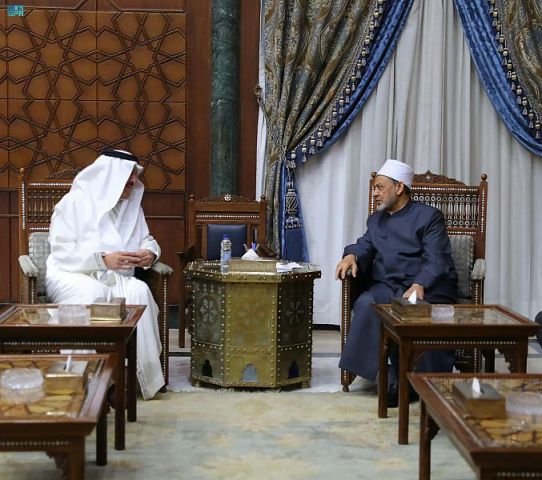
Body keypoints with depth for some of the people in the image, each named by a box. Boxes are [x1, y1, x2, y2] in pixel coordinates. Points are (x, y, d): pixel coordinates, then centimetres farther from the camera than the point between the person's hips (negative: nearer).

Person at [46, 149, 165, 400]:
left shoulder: (131, 205, 13)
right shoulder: (75, 202, -4)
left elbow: (146, 240, 19)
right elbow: (61, 252, -11)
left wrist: (150, 252, -8)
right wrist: (103, 259, -23)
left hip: (115, 277, 5)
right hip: (74, 275, -4)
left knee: (140, 291, -28)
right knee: (92, 294, -38)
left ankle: (142, 374, -25)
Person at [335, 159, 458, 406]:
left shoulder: (429, 216, 4)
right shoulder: (376, 220, 25)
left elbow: (436, 261, -8)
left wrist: (419, 286, -28)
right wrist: (351, 255, -10)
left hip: (427, 289, -4)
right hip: (387, 287, 4)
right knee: (366, 304, -30)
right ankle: (390, 378, -28)